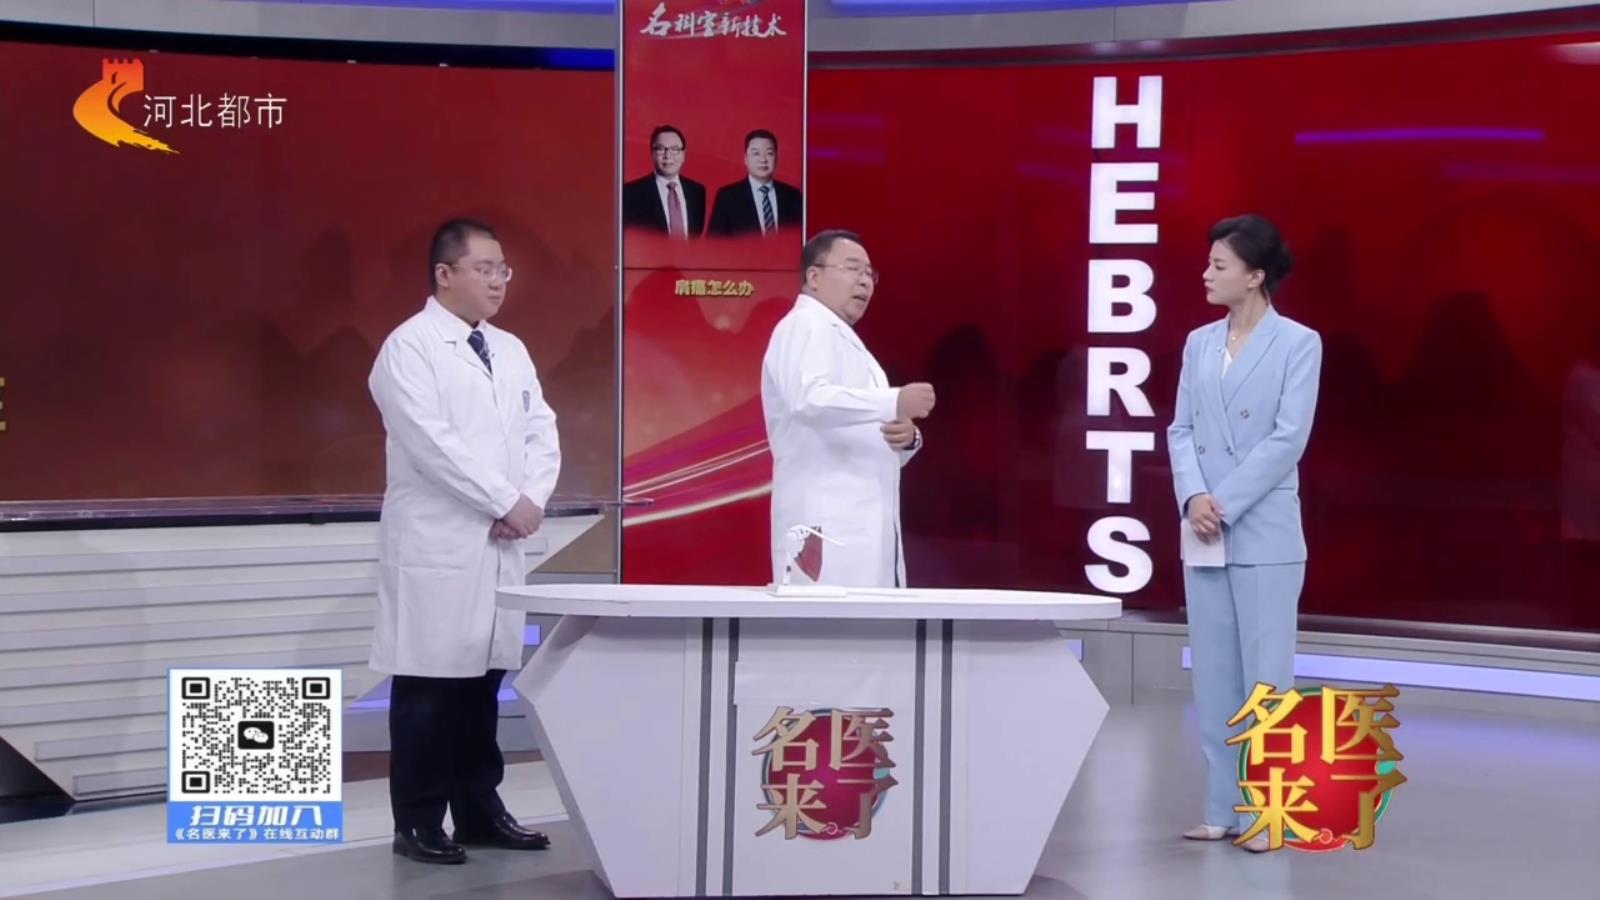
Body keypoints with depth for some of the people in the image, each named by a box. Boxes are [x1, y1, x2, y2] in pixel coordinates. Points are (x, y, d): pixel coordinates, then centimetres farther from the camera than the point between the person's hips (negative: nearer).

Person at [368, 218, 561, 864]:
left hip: (501, 544, 7)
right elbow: (433, 442, -17)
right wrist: (506, 503, -15)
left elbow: (542, 434, 12)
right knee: (429, 686, -3)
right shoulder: (408, 348, -7)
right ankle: (419, 824, 3)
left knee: (483, 682, 10)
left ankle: (479, 811, 18)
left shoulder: (511, 351, 16)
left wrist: (532, 500, -6)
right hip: (438, 545, -7)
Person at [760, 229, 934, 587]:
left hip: (865, 530, 9)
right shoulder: (806, 326, -2)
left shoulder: (847, 343, 27)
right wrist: (894, 402, -31)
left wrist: (908, 438, 4)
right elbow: (808, 398, -23)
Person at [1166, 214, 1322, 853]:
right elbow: (1181, 430, 8)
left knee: (1265, 675, -3)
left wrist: (1225, 504, -15)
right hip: (1203, 535, 5)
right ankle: (1223, 808, 13)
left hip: (1265, 533, -5)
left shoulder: (1298, 343, -3)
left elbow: (1288, 439, -11)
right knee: (1214, 676, 7)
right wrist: (1193, 498, -9)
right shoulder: (1199, 343, 12)